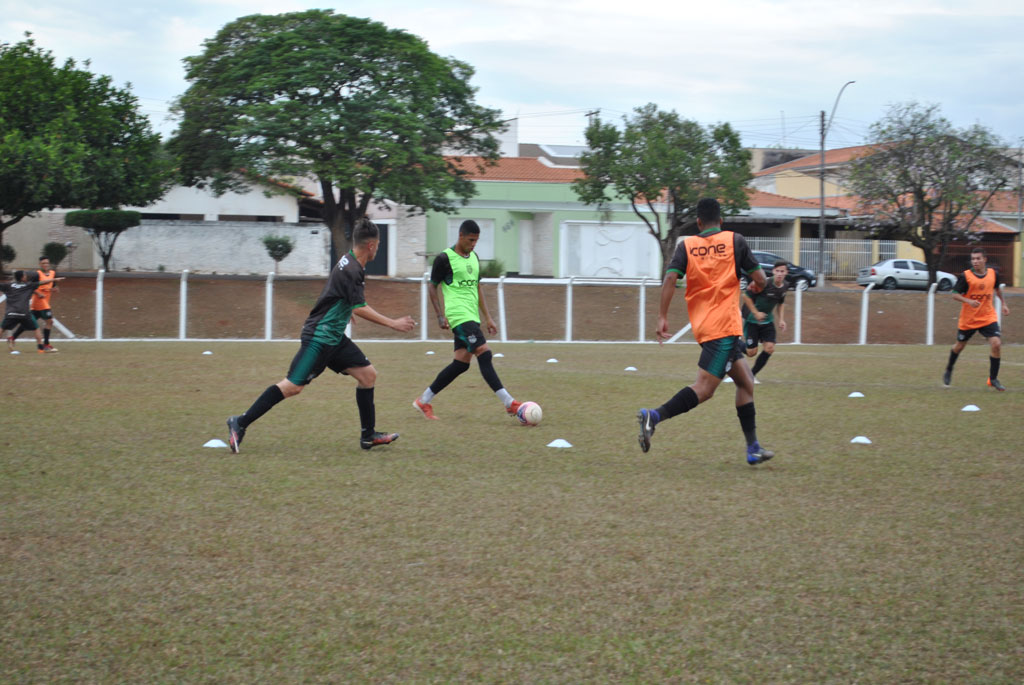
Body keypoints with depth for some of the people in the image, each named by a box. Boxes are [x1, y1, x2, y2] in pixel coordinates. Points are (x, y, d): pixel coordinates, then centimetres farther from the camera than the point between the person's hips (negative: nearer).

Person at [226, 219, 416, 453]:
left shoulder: (351, 264, 10)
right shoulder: (350, 270, -20)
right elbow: (360, 309, -21)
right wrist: (393, 323, -16)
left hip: (334, 337, 10)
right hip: (319, 337, -10)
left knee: (368, 375, 6)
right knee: (293, 386, -12)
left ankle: (368, 436, 12)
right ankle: (240, 423, -6)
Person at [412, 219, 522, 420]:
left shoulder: (474, 258, 16)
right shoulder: (445, 258, -6)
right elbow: (432, 288, -1)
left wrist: (488, 317, 18)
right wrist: (440, 316, -8)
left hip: (472, 317, 8)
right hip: (459, 316, -8)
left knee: (461, 363, 5)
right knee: (484, 354, -17)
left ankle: (423, 401, 15)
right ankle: (509, 403, -20)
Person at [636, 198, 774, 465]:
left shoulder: (686, 245, 8)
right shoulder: (734, 241, 1)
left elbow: (670, 278, -6)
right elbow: (760, 278, 1)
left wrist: (662, 317, -5)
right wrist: (756, 288, 24)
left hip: (702, 324, 6)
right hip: (724, 325, -6)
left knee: (745, 382, 17)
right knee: (704, 388, -12)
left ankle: (753, 448, 16)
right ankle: (654, 416, -29)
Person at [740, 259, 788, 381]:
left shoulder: (784, 286, -1)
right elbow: (746, 296, -16)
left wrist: (781, 319, 8)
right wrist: (756, 313, -17)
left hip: (767, 321, 6)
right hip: (752, 320, -6)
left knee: (770, 348, -8)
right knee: (751, 352, -5)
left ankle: (752, 375, 7)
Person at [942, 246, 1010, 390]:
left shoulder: (993, 274, -3)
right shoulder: (965, 276, -15)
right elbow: (955, 294, -13)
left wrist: (1003, 304, 21)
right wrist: (969, 301, -30)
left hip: (988, 317, 2)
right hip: (968, 319, -2)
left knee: (996, 343, -15)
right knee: (960, 345, 14)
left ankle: (993, 379, -3)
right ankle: (948, 371, 42)